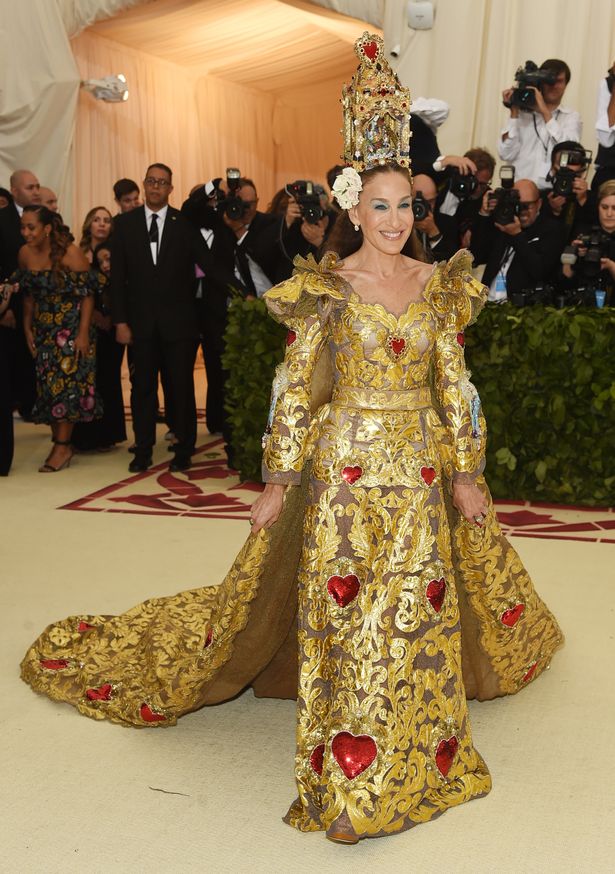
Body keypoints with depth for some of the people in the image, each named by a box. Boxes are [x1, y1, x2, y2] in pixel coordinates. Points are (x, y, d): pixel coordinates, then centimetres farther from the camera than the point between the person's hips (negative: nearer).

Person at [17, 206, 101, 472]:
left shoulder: (70, 253, -16)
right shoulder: (25, 253, -1)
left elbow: (87, 295, -14)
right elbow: (29, 295, 10)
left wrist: (83, 334, -17)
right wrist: (27, 328, 6)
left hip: (71, 328, -5)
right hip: (43, 329, 5)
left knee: (66, 384, -4)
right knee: (47, 386, 5)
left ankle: (62, 446, 3)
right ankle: (59, 443, 14)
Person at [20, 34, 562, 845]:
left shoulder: (436, 285, 6)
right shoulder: (324, 288, -5)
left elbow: (455, 384, 8)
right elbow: (295, 390, -4)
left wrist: (467, 473, 6)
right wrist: (279, 481, -6)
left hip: (422, 469, 4)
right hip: (347, 467, -4)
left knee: (421, 605, 12)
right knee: (346, 609, -2)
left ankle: (418, 744, 32)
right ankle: (352, 772, 10)